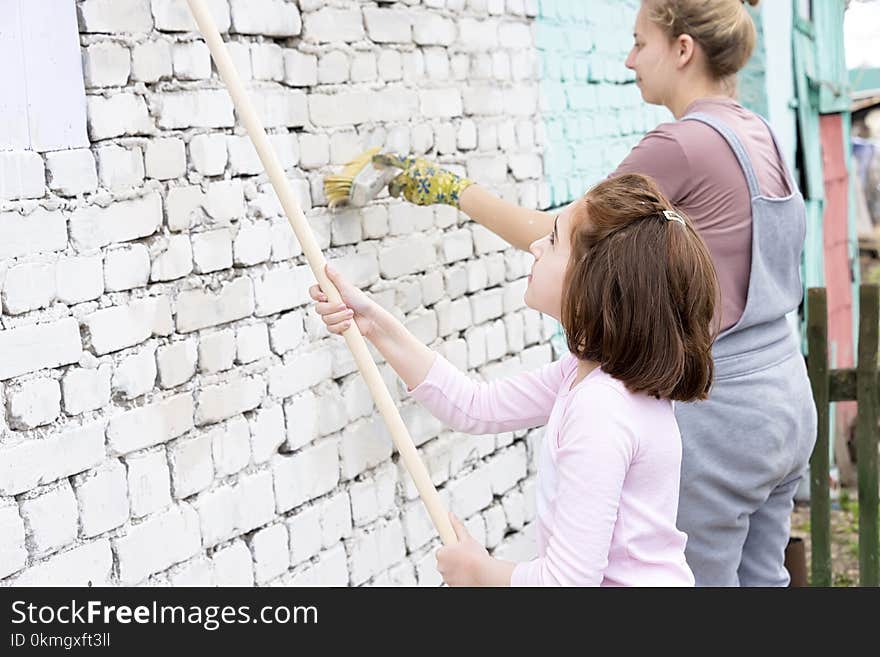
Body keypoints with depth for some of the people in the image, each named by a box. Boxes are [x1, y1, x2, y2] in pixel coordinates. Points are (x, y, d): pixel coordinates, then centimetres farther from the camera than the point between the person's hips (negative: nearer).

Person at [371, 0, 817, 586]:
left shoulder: (680, 145, -18)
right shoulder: (757, 133, 9)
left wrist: (452, 187, -3)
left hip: (721, 412, -9)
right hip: (785, 392, 9)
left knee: (702, 578, 4)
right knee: (761, 579, 19)